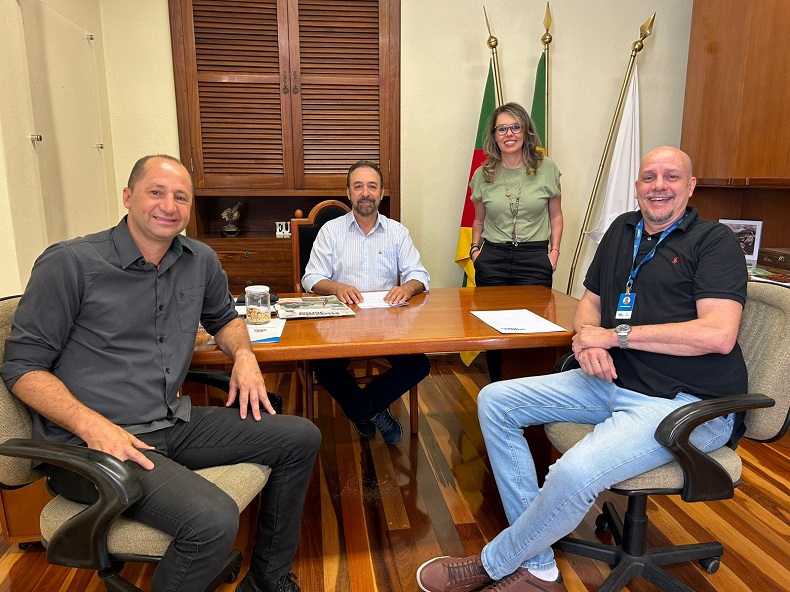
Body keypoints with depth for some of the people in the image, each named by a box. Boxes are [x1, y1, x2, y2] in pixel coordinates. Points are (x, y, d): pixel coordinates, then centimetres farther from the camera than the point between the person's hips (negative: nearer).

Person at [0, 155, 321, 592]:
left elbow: (223, 317, 25)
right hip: (90, 442, -6)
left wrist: (243, 354, 3)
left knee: (301, 437, 1)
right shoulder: (70, 263, -9)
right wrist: (92, 425, -22)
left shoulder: (200, 260, 7)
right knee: (213, 520, -31)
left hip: (174, 425, 7)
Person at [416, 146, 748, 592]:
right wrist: (587, 340, -5)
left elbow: (719, 334, -18)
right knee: (495, 400, -4)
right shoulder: (622, 230, 15)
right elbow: (589, 301, 20)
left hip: (686, 403, -7)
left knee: (575, 474, -34)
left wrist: (614, 335, -16)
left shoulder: (714, 242, -5)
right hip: (612, 380, 8)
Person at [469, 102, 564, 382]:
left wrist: (555, 250, 0)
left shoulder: (546, 168, 3)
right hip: (492, 258, 2)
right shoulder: (483, 174, 6)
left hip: (534, 258, -1)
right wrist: (475, 248, 4)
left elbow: (555, 214, 10)